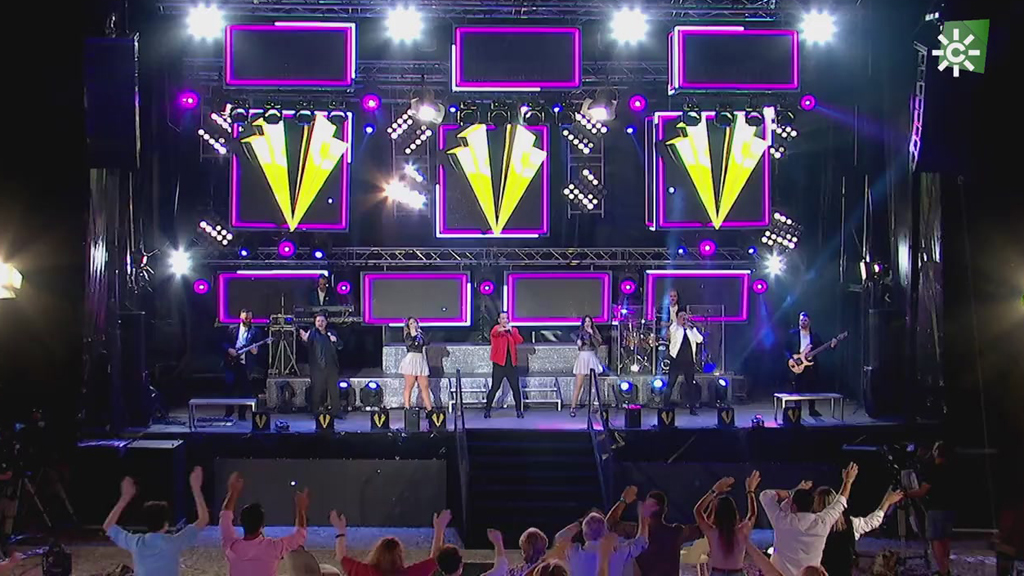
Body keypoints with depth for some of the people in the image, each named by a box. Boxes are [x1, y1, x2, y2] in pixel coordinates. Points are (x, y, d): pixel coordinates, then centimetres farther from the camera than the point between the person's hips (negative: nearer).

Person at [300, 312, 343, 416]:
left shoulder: (331, 333, 12)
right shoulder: (313, 333, 0)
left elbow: (340, 346, 14)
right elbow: (308, 342, -18)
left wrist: (335, 340, -8)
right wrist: (305, 339, -42)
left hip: (331, 367, 3)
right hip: (317, 367, -3)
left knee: (334, 390, 6)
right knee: (317, 391, -3)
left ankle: (335, 411, 15)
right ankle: (317, 412, 5)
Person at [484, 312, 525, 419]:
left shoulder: (513, 330, 12)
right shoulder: (496, 328, -1)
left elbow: (520, 341, -5)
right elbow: (494, 332, -27)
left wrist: (511, 331, -16)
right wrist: (504, 329, -49)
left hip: (511, 363, 3)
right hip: (499, 363, -3)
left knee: (516, 387, 2)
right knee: (495, 387, -3)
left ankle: (519, 410, 11)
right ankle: (487, 410, 7)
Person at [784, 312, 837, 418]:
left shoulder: (814, 335, 11)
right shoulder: (792, 334, 5)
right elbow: (787, 349, 1)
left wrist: (831, 345, -11)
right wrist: (790, 359, -15)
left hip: (810, 365, 2)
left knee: (812, 388, 5)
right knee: (797, 389, -2)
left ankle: (811, 409, 15)